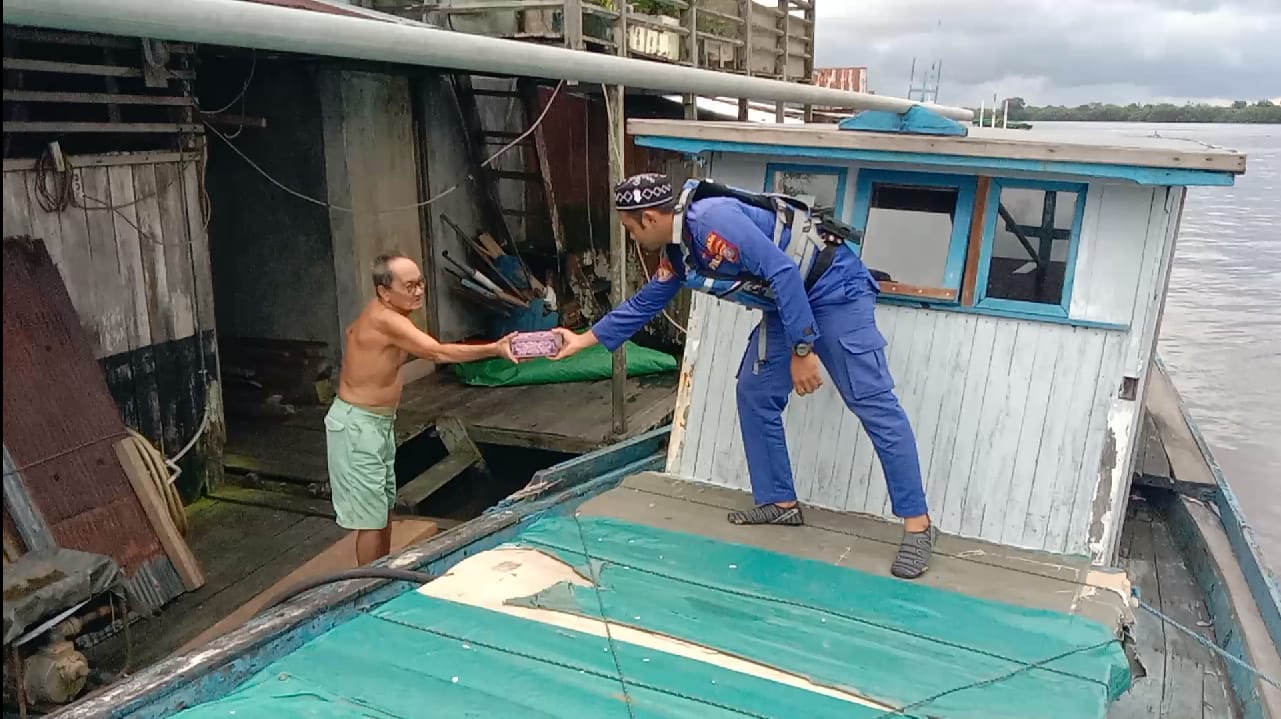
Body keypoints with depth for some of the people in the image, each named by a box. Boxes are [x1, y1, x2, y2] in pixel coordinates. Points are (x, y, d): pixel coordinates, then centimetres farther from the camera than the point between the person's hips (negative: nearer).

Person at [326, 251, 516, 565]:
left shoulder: (381, 314, 3)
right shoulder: (385, 320, -27)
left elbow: (353, 331, 23)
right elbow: (439, 353, -35)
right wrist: (495, 349, -35)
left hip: (379, 421, 10)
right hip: (357, 425, -10)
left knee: (385, 504, 19)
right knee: (371, 516, -2)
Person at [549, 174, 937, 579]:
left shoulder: (711, 219, -25)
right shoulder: (676, 254, 5)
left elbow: (784, 272, -28)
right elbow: (645, 304, 20)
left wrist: (802, 350, -25)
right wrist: (584, 340, 23)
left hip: (833, 287, -10)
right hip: (787, 301, 10)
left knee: (872, 402, -12)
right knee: (754, 394, 8)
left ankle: (917, 523, -8)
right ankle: (780, 503, 16)